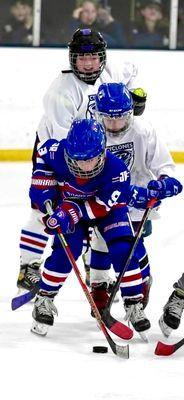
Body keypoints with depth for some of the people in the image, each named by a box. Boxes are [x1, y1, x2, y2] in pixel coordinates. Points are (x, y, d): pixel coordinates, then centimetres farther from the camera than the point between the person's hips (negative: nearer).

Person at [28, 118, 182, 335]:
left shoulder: (116, 170, -39)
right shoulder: (56, 152, -35)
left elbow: (100, 206, -32)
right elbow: (43, 154, -9)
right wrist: (44, 189, -16)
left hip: (108, 205, 0)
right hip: (68, 202, 0)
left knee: (122, 248, -13)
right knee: (67, 249, -16)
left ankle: (135, 304, -1)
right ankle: (44, 299, 1)